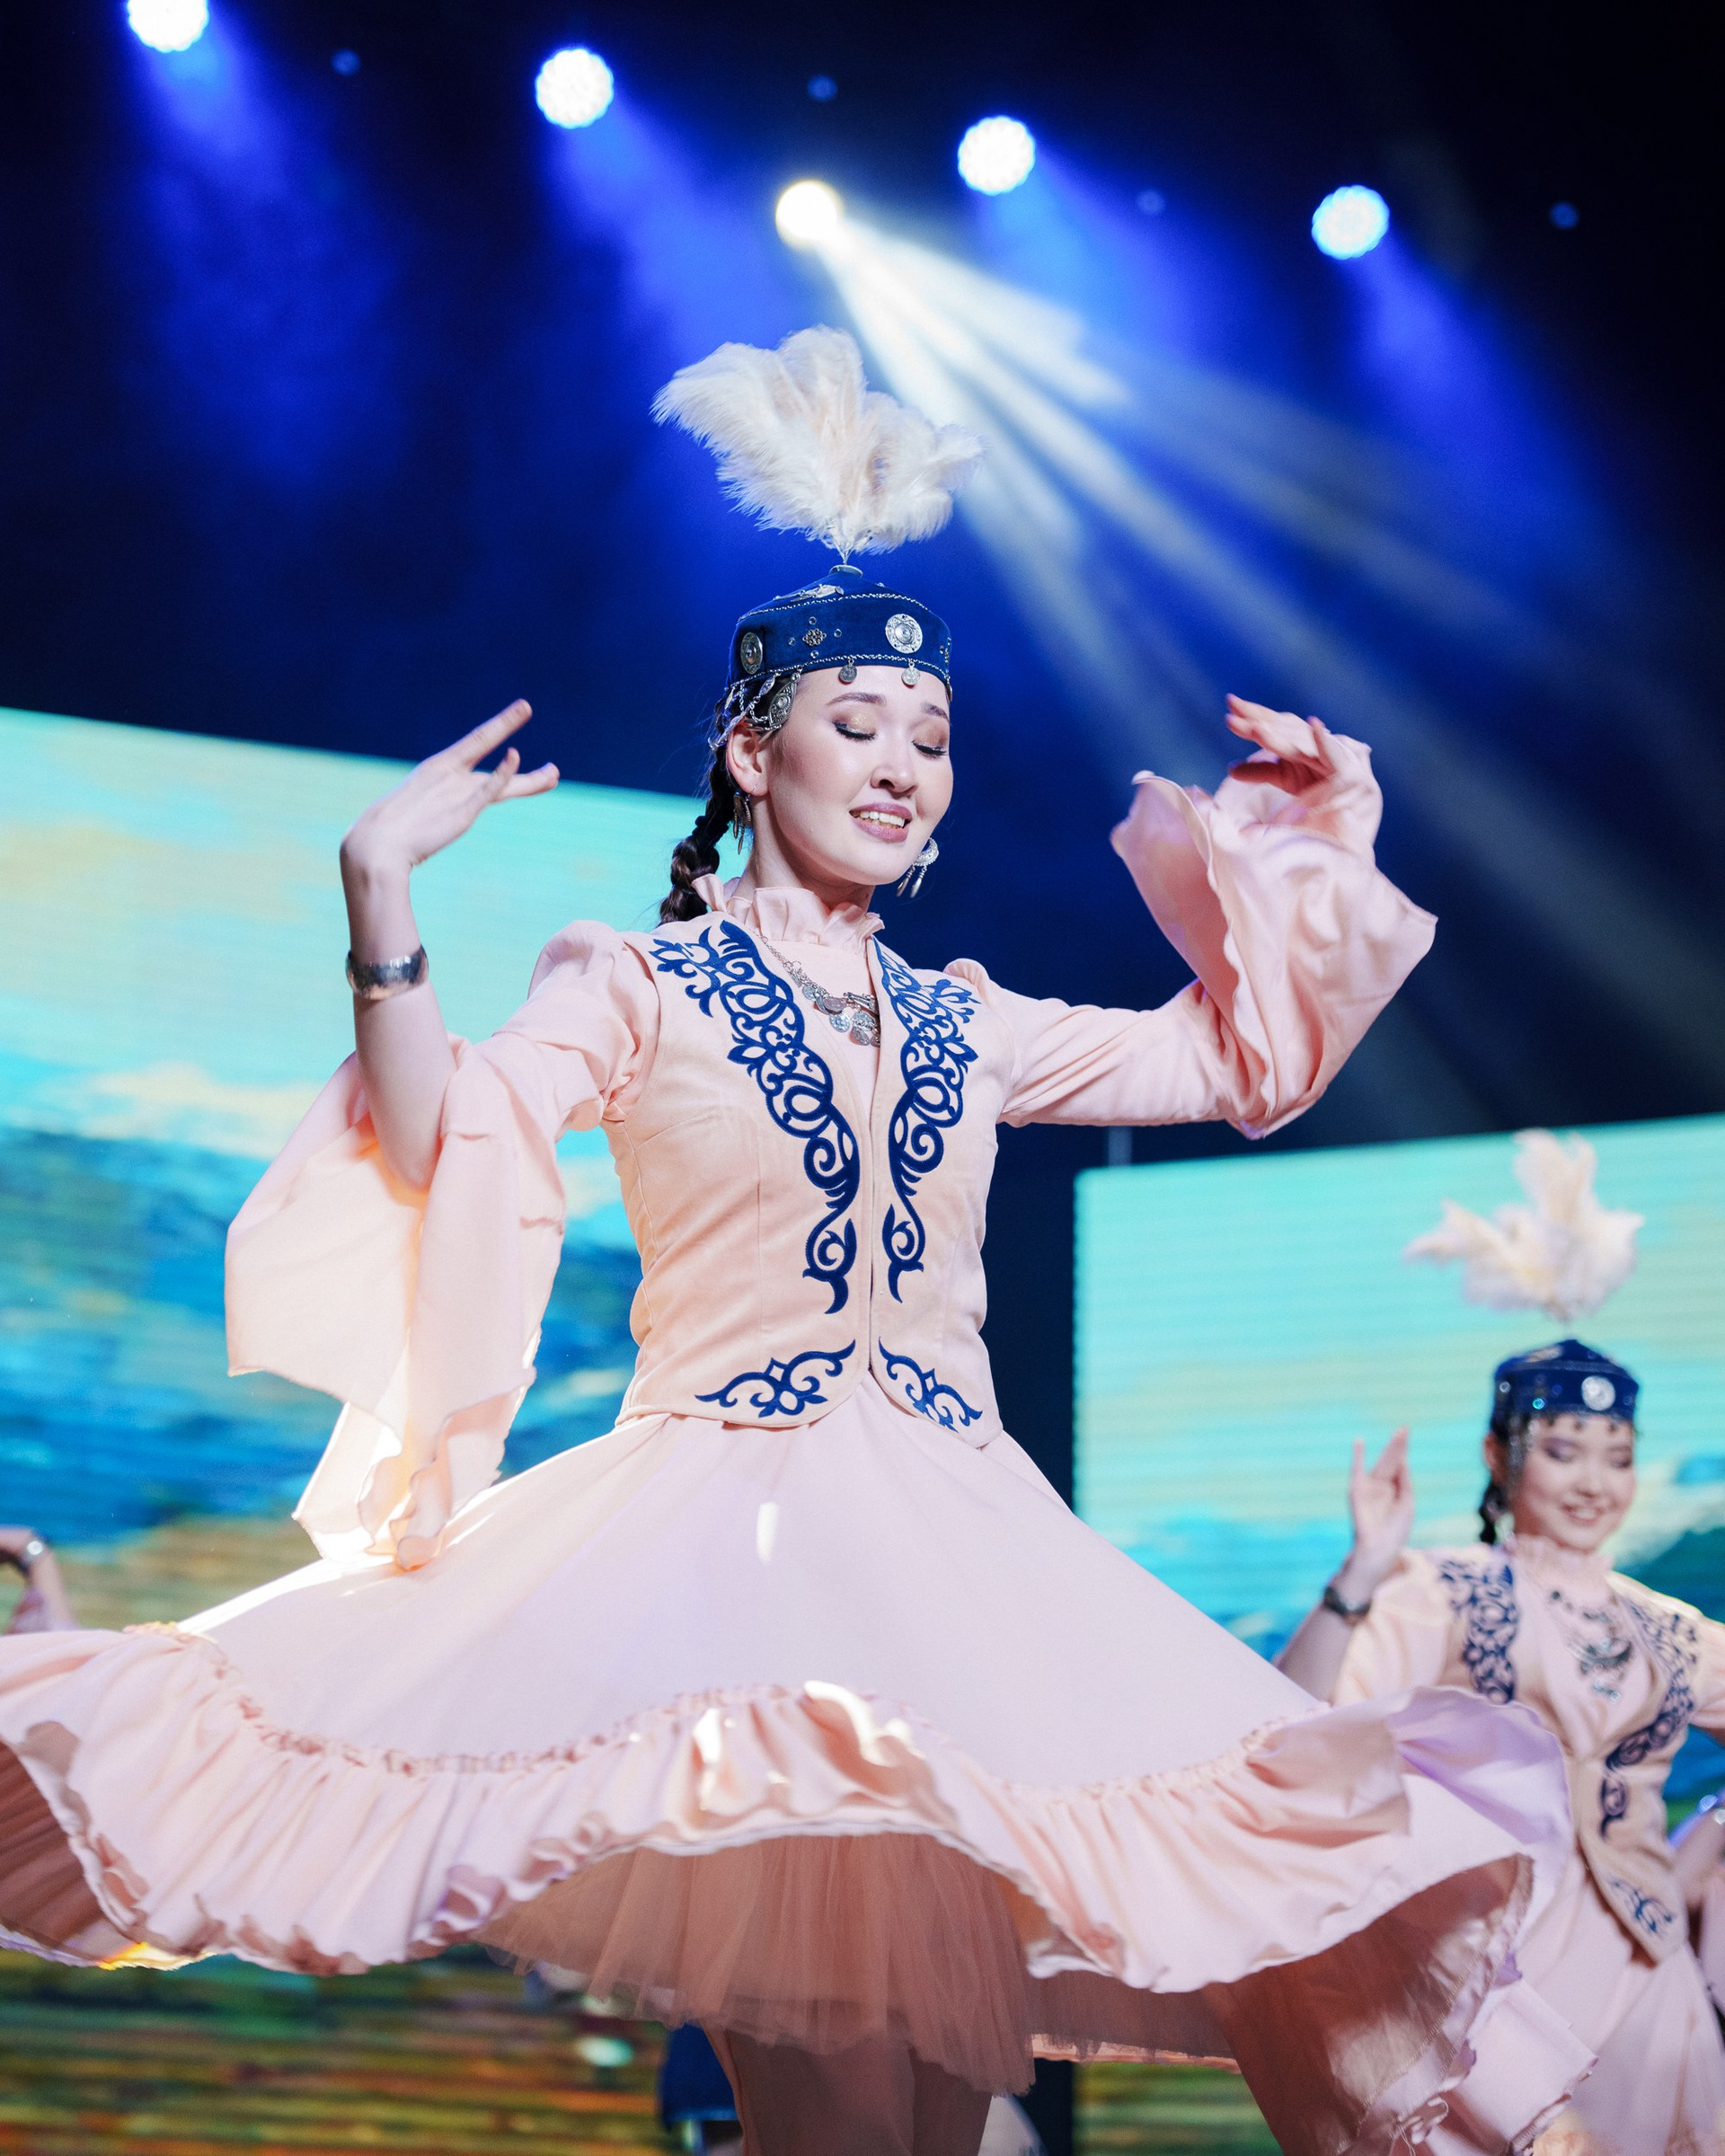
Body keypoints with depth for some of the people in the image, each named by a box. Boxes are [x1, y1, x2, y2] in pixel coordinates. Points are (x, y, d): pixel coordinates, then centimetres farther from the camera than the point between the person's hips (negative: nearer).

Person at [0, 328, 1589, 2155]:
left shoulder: (962, 1023, 20)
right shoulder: (636, 986, 7)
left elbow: (1238, 1063, 27)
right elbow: (432, 1144, -9)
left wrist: (1299, 843, 23)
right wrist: (380, 898, -19)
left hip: (953, 1537, 4)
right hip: (723, 1517, -4)